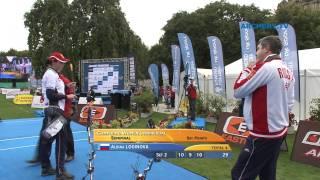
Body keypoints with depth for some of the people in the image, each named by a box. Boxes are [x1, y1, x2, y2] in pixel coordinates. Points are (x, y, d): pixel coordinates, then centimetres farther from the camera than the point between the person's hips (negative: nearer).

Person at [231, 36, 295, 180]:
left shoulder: (266, 67, -16)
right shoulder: (287, 72, 9)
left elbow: (238, 91, -12)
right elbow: (289, 103, 13)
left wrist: (247, 70, 2)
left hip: (263, 134, -9)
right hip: (279, 131, 9)